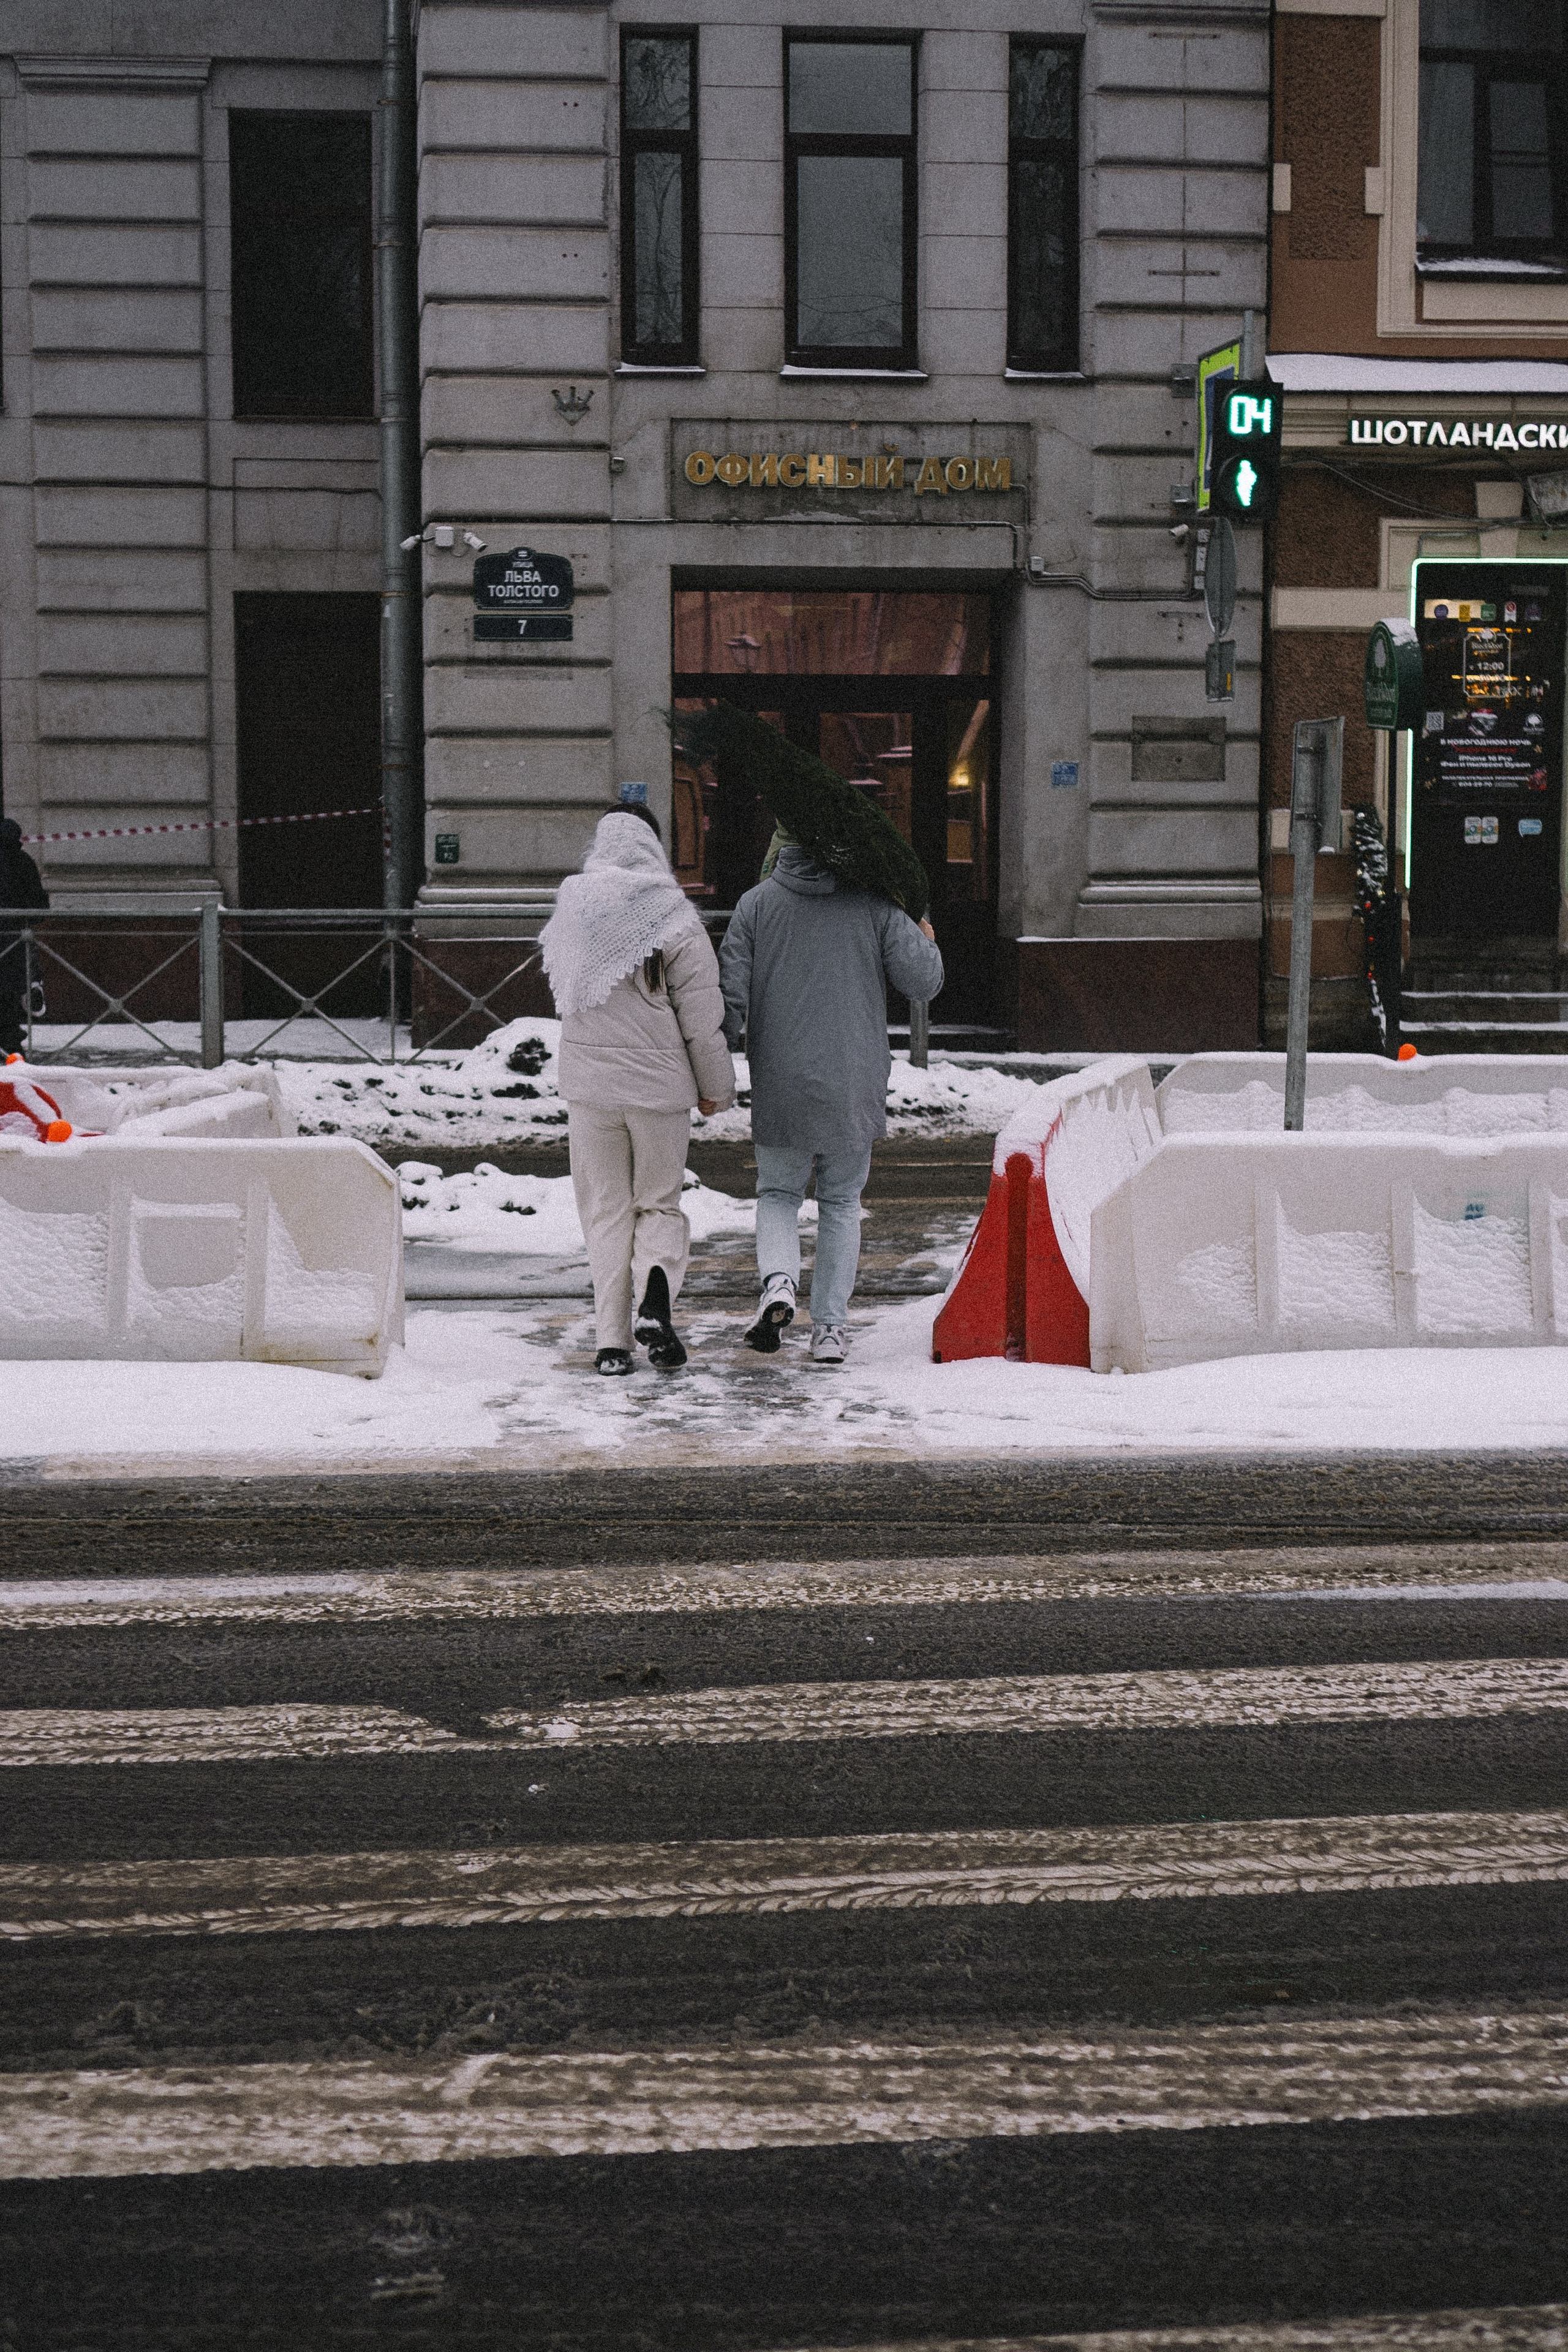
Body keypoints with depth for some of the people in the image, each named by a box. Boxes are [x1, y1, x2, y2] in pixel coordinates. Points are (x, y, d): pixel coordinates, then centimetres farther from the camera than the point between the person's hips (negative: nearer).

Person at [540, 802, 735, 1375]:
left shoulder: (572, 903, 1)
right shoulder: (673, 917, -10)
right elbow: (701, 1011, -6)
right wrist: (716, 1087, 5)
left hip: (588, 1080, 2)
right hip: (660, 1082, -2)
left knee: (605, 1210, 10)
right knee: (660, 1202, 13)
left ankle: (611, 1340, 4)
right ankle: (656, 1293, -14)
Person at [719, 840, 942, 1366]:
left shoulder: (756, 904, -1)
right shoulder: (875, 903, -2)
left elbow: (730, 997, -5)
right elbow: (923, 982, -4)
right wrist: (928, 942, 18)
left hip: (780, 1088, 0)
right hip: (855, 1088, 0)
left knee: (777, 1194, 17)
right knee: (841, 1204, 14)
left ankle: (778, 1281, -11)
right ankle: (830, 1327, 9)